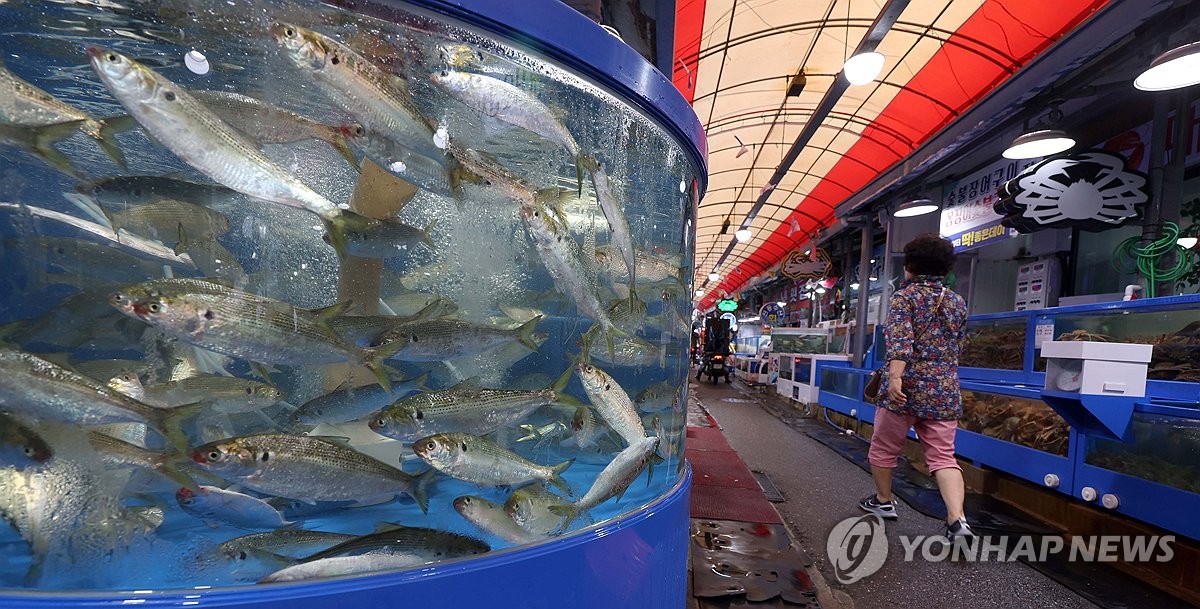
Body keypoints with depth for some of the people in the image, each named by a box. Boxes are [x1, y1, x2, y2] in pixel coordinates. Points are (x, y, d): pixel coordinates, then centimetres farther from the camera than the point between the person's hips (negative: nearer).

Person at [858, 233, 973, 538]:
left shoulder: (904, 296, -4)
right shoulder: (957, 302, 13)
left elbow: (900, 340, -20)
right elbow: (958, 346, 22)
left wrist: (895, 376, -29)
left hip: (907, 387, -5)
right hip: (945, 390, 5)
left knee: (883, 448, 13)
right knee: (943, 456, 7)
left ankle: (883, 501, 28)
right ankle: (957, 519, -8)